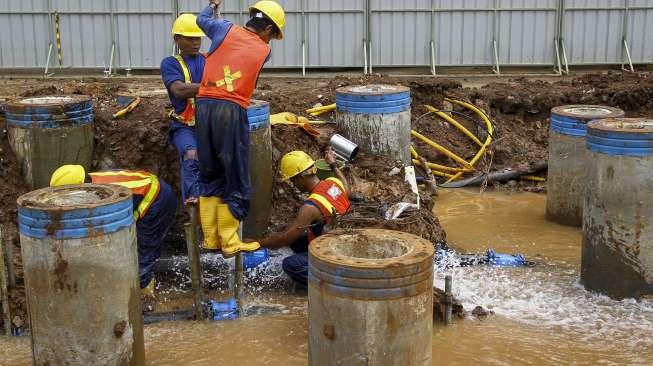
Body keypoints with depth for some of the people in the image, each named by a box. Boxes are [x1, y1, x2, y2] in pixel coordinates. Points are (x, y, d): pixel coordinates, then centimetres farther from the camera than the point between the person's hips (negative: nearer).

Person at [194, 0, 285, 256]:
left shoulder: (226, 30, 11)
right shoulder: (263, 50, 6)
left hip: (204, 105, 4)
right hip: (231, 110, -4)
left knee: (209, 175, 13)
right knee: (235, 178, 5)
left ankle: (210, 239, 19)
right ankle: (230, 242, 7)